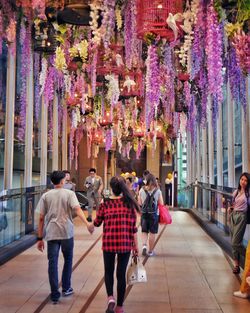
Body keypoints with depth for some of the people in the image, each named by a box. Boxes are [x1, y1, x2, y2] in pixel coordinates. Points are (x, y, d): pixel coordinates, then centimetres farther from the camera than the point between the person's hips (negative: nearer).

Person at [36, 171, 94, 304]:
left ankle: (55, 294, 1)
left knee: (53, 263, 3)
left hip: (51, 234, 1)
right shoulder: (69, 193, 1)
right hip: (67, 232, -1)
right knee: (68, 260, 18)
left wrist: (40, 238, 8)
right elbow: (77, 209, -16)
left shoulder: (45, 196, 7)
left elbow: (41, 218, 4)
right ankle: (66, 288, 27)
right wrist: (88, 224, -27)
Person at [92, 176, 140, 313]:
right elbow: (133, 226, -4)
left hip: (108, 243, 0)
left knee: (108, 271, 18)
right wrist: (135, 245, 5)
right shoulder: (129, 203, -4)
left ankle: (110, 297, -2)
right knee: (121, 273, 11)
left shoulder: (105, 204, -6)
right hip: (125, 243, 1)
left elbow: (97, 223, 6)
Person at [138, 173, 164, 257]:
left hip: (144, 213, 1)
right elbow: (161, 204, -4)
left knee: (144, 231, 15)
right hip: (154, 214, -1)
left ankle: (144, 245, -8)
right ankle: (150, 251, 16)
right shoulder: (158, 191, -7)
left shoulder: (142, 190, -4)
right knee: (152, 233, 9)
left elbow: (139, 203, 1)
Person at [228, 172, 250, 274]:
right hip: (233, 216, 7)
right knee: (233, 242, 7)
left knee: (235, 243, -11)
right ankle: (236, 265, 15)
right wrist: (230, 208, 6)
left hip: (241, 217, -6)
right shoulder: (236, 192, 12)